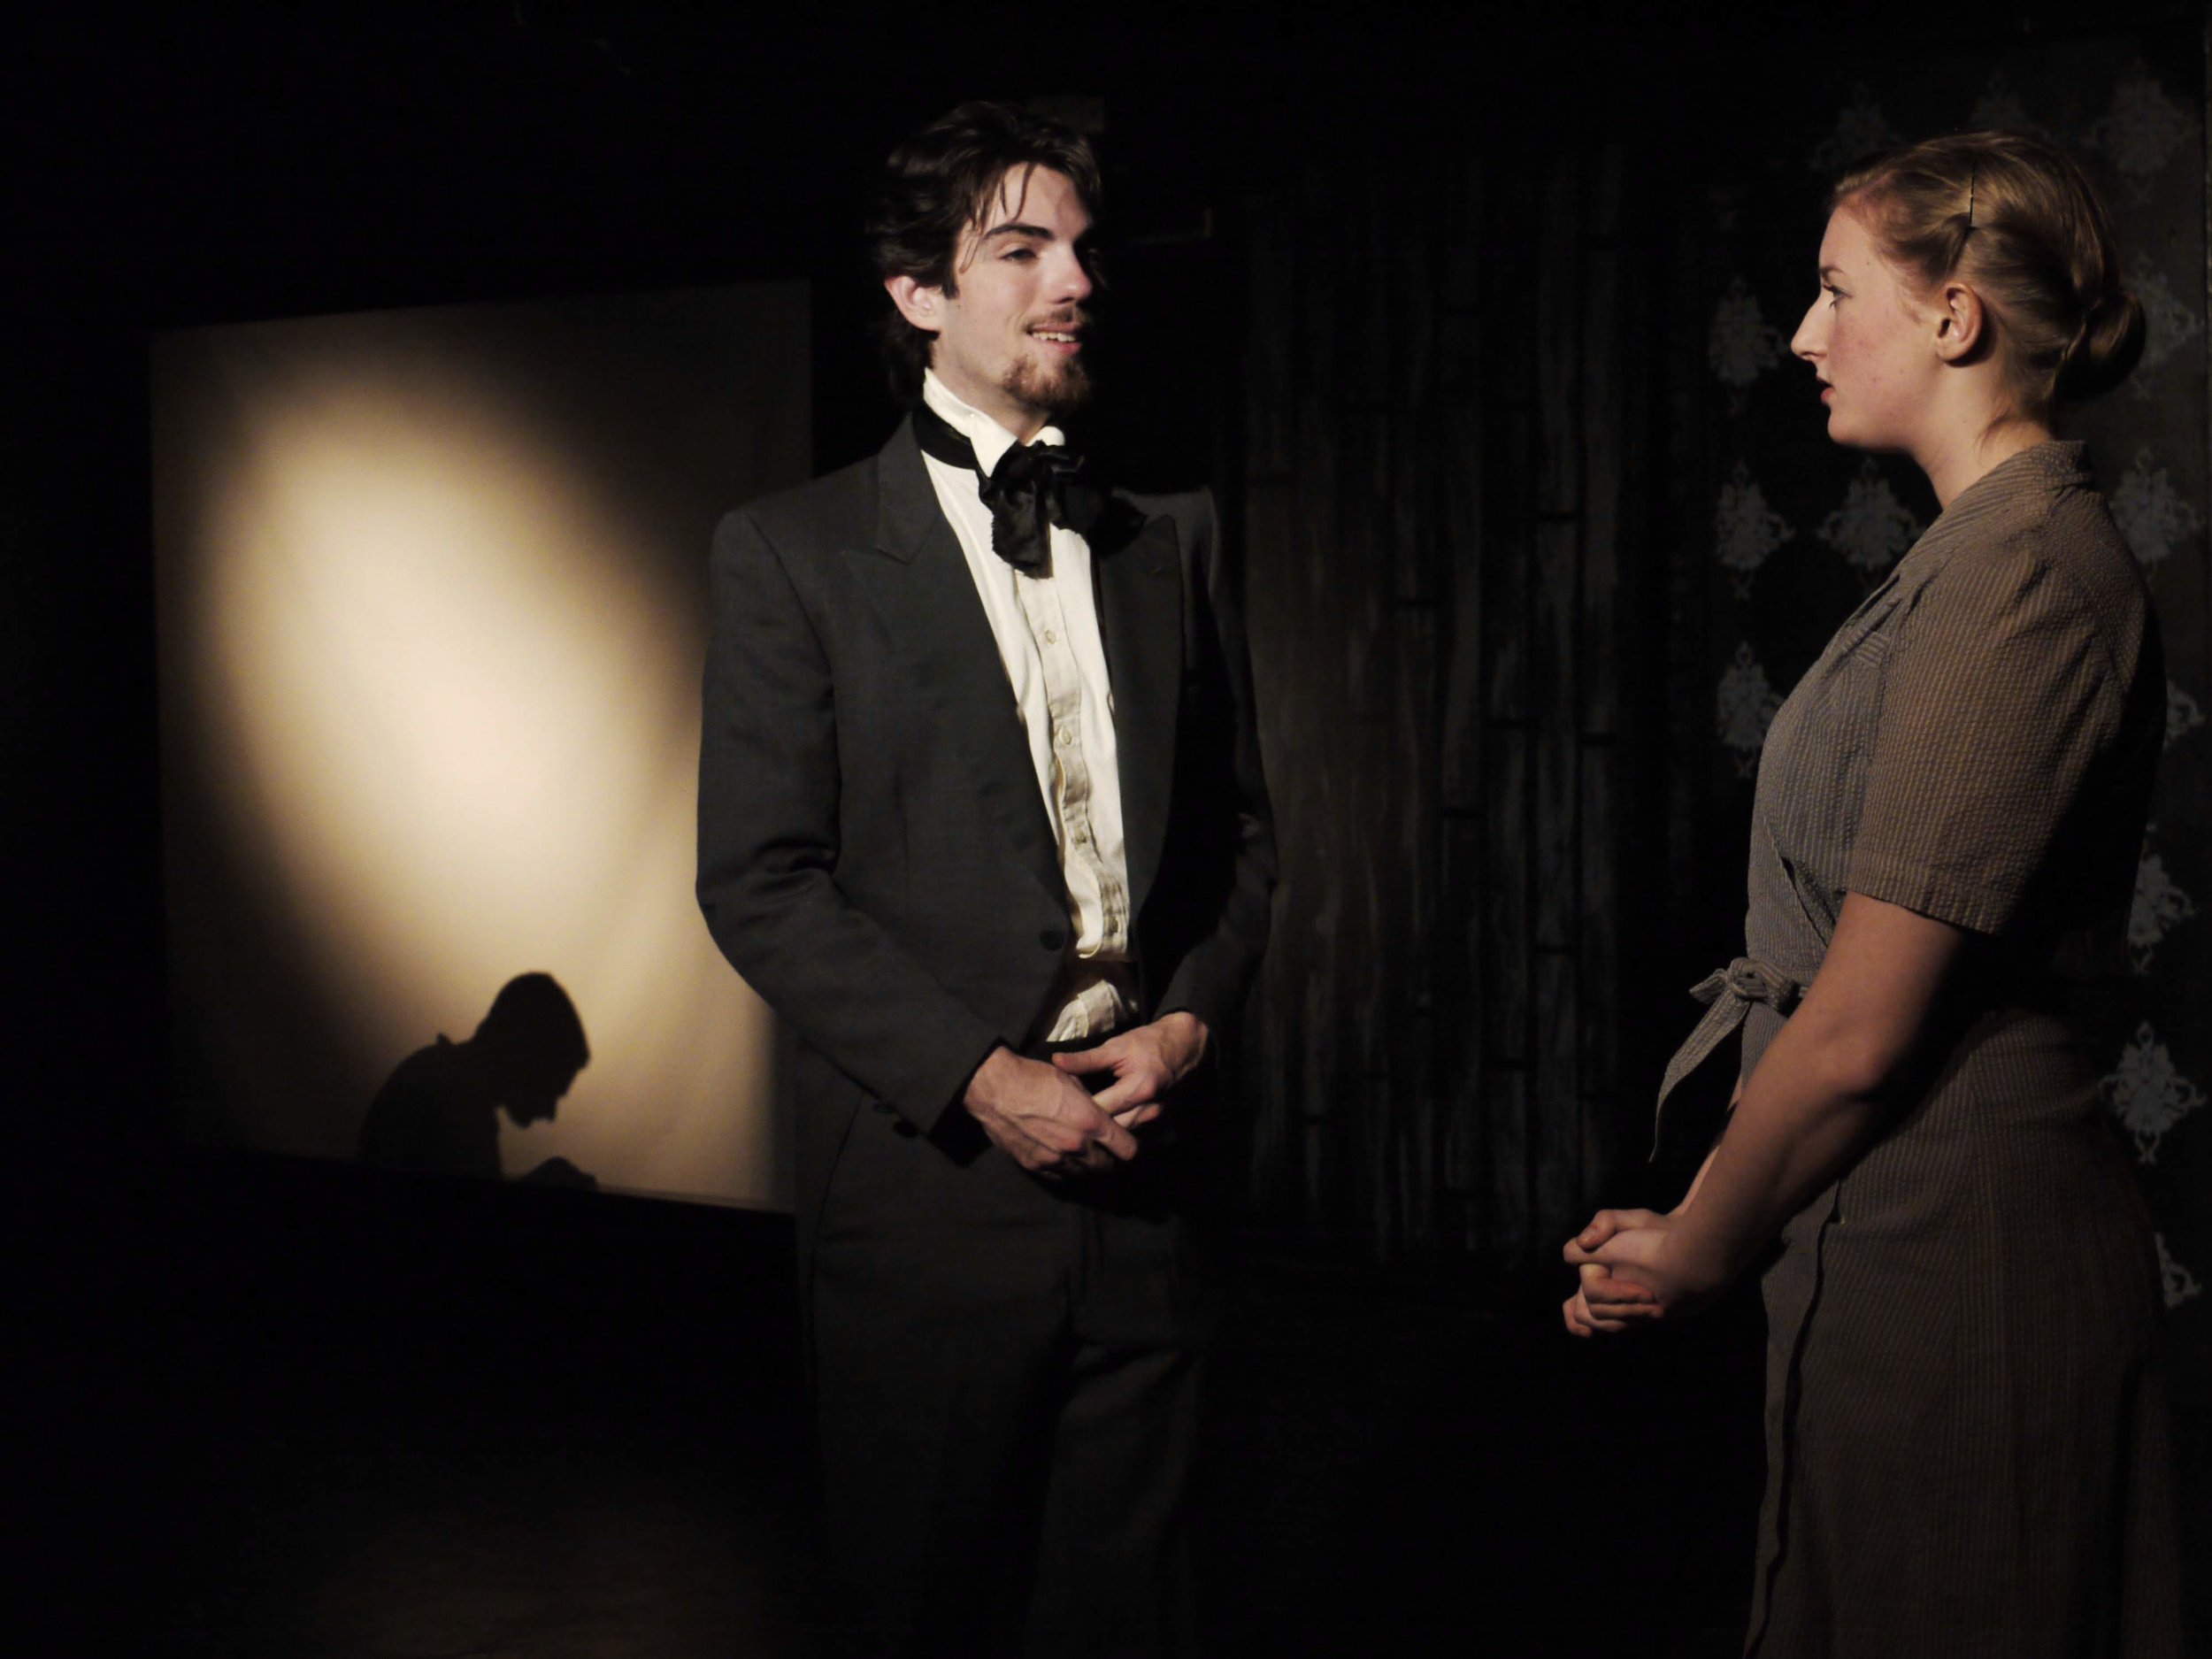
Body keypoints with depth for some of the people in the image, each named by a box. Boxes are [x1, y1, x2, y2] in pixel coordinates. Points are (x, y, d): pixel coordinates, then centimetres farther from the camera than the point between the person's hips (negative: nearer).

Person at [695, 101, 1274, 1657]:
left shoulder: (1172, 539, 11)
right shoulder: (797, 550, -1)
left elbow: (1241, 826, 15)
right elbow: (759, 880, -7)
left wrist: (1191, 1020, -3)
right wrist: (978, 1078, -13)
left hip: (1145, 1170, 3)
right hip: (931, 1168, -3)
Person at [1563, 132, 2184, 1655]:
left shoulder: (2020, 570, -18)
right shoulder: (1993, 549, 13)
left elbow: (1862, 1026, -20)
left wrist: (1701, 1249, -7)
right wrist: (1704, 1217, 9)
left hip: (1951, 1248, -9)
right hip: (1907, 1234, 9)